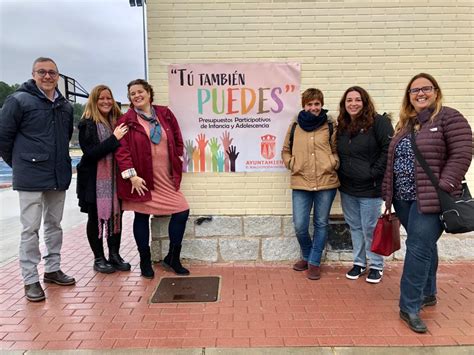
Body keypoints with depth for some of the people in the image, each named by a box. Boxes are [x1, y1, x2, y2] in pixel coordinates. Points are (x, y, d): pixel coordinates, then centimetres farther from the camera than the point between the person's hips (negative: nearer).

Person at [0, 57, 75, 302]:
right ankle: (30, 279, 12)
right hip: (30, 178, -5)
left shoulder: (66, 106, 10)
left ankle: (52, 269, 28)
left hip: (59, 177, 6)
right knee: (30, 229, 1)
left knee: (54, 225, 14)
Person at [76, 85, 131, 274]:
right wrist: (114, 139, -21)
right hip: (95, 180, -4)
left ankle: (114, 255, 23)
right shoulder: (86, 124, -6)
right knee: (96, 217, 8)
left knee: (116, 214, 8)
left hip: (115, 178, 4)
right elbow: (90, 152, -15)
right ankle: (99, 258, 20)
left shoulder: (118, 121, 6)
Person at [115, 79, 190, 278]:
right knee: (142, 217, 6)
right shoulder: (127, 121, -4)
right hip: (141, 178, -3)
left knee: (182, 212, 1)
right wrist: (131, 175, -18)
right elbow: (121, 150, -10)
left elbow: (177, 139, 14)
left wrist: (178, 161, 8)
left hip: (166, 177, 4)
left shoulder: (165, 114, 7)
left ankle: (172, 258, 18)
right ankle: (145, 262, 25)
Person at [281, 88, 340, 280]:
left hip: (326, 183, 0)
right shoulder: (294, 127, 6)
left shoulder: (330, 126, 3)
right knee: (300, 226, -1)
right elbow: (285, 150, 16)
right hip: (300, 184, 1)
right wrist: (292, 164, 1)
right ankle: (307, 256, 29)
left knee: (321, 224, 9)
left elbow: (337, 150, 10)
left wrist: (332, 164, -6)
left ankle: (314, 262, 25)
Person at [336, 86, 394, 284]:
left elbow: (390, 149, -16)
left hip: (370, 188, -6)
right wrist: (340, 174, 7)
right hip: (347, 188, 6)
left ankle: (376, 266, 22)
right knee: (354, 227, 15)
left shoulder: (378, 122, -9)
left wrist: (374, 173, -17)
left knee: (370, 228, 3)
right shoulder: (341, 126, 9)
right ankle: (359, 263, 30)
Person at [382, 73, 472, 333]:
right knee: (425, 246, 18)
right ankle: (428, 293, 33)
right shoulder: (405, 123, 14)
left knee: (418, 249, -8)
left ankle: (410, 307, 2)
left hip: (431, 200, -6)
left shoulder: (449, 118, -6)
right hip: (404, 199, 6)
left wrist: (443, 188, -20)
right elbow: (394, 159, 16)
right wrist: (390, 193, 11)